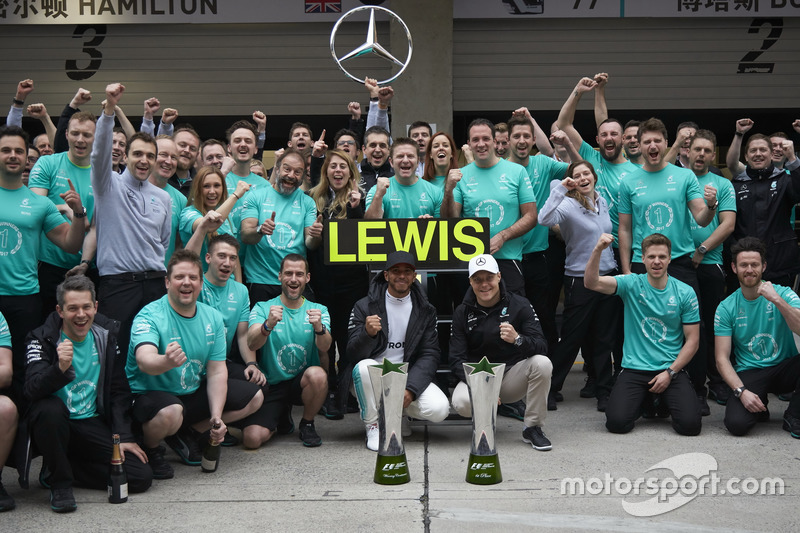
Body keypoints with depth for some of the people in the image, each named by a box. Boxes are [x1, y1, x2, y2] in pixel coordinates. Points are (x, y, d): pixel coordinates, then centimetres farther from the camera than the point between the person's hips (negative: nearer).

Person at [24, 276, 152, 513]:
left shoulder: (106, 335, 3)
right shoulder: (42, 340, -8)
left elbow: (120, 391, 8)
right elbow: (32, 390, -24)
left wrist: (124, 436, -1)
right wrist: (60, 368, -42)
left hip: (94, 425, 4)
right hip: (55, 424, -3)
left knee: (142, 476, -13)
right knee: (50, 408, -38)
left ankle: (63, 467, 5)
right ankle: (59, 481, -14)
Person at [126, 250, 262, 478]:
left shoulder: (212, 317, -1)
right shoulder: (150, 316, -19)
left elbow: (217, 371, -3)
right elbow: (144, 360, -39)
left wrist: (216, 417, -16)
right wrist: (167, 362, -63)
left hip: (195, 394, 7)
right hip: (149, 394, -7)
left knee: (254, 397, 2)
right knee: (171, 413, -40)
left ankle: (187, 433, 11)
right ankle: (150, 449, -4)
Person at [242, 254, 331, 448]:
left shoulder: (318, 310, 4)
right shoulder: (263, 308, -1)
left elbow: (325, 347, -14)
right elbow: (251, 344, -19)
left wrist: (319, 327, -38)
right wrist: (268, 325, -41)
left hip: (303, 382, 0)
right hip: (271, 386, 0)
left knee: (317, 374, -35)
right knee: (252, 438, -22)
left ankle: (307, 424, -4)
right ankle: (282, 417, 16)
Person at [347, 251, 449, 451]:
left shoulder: (425, 311, 4)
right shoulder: (365, 306, -2)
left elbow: (429, 356, -2)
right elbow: (353, 354, -9)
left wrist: (411, 389, -17)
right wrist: (368, 333, -32)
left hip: (410, 378, 2)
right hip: (373, 380, -1)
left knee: (439, 409, -25)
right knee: (364, 366, -36)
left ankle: (398, 411, 10)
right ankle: (373, 426, -11)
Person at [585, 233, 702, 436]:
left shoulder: (685, 293, 1)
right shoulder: (631, 284, -1)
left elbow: (692, 340, 3)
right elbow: (591, 283, -17)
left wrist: (670, 372, -8)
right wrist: (598, 250, -34)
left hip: (671, 369, 1)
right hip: (634, 368, -1)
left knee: (690, 424, -19)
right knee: (617, 422, -20)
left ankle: (664, 401, 17)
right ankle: (644, 400, 16)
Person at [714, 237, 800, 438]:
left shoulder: (783, 294, -4)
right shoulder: (726, 308, -2)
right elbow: (722, 359, -4)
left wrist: (777, 300, -31)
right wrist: (742, 391, -19)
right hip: (749, 374, 0)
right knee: (736, 423, -27)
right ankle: (759, 406, 12)